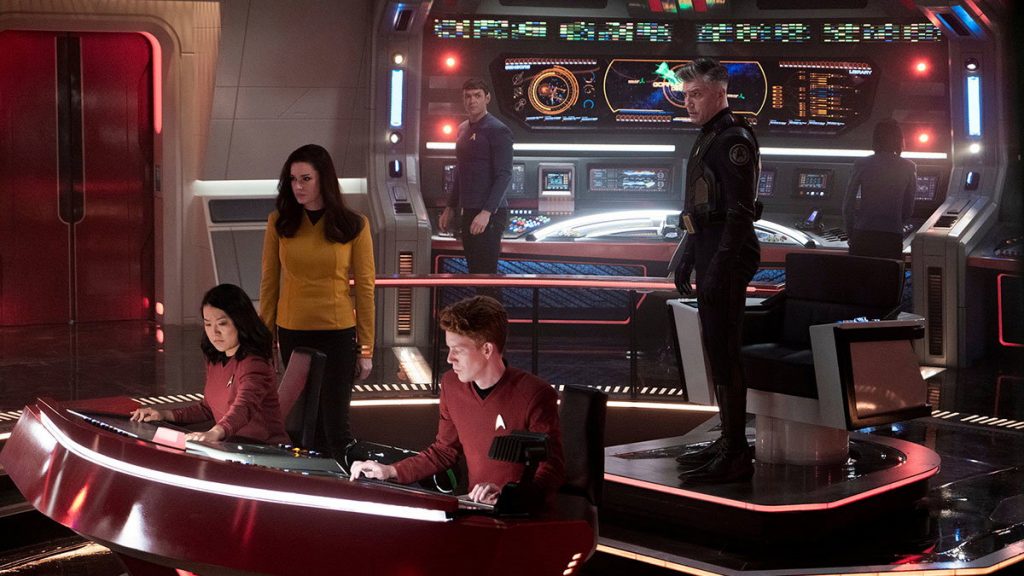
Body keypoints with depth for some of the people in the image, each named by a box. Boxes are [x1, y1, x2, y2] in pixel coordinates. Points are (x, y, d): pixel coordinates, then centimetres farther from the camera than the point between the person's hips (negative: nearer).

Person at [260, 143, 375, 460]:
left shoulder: (353, 225, -5)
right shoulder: (280, 222, 0)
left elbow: (364, 288, -3)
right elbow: (269, 283, 4)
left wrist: (366, 348, -3)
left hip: (338, 334, -2)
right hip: (292, 333, 2)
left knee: (336, 424, -3)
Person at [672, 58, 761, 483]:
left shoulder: (733, 140, -14)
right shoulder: (708, 138, 17)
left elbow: (740, 212, -21)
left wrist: (718, 269, -24)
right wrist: (687, 258, 22)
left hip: (727, 257, -11)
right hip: (709, 251, 11)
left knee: (723, 353, -8)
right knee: (717, 350, 15)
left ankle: (736, 457, -4)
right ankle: (729, 443, 24)